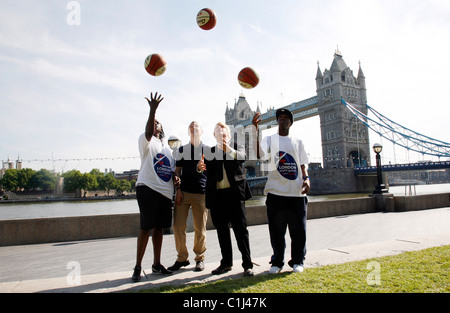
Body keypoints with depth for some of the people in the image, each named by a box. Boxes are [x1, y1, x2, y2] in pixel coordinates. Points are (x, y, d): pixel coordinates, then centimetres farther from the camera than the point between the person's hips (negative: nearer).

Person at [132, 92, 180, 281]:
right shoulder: (146, 141, 4)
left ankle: (157, 264, 21)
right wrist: (152, 110, -31)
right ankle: (138, 267, 4)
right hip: (147, 189, -6)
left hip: (165, 193, 6)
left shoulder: (167, 149, 23)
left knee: (158, 228, 11)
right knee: (146, 227, -7)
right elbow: (148, 132, -20)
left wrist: (176, 179, 4)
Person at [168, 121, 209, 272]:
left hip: (201, 193, -1)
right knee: (178, 226, -2)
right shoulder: (182, 149, 14)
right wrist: (178, 189, 0)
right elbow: (177, 171, 11)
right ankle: (182, 258, 14)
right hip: (183, 193, 1)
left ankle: (200, 258, 19)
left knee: (200, 228, 1)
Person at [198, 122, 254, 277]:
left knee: (240, 228, -2)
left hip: (234, 193, -3)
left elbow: (242, 157, -14)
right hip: (216, 195, 3)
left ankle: (247, 264, 7)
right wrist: (200, 166, -25)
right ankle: (226, 263, 24)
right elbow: (206, 168, -1)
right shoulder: (210, 152, 14)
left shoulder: (237, 148, 8)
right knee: (222, 230, 11)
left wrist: (229, 149, -33)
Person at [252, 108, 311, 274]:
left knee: (298, 229, 7)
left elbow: (303, 164, 12)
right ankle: (277, 261, 21)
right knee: (276, 230, 6)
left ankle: (297, 261, 24)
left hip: (296, 192, 2)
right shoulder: (270, 140, 7)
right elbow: (258, 154, -12)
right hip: (276, 191, -1)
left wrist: (306, 179, -7)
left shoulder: (298, 142, 14)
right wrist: (255, 130, -20)